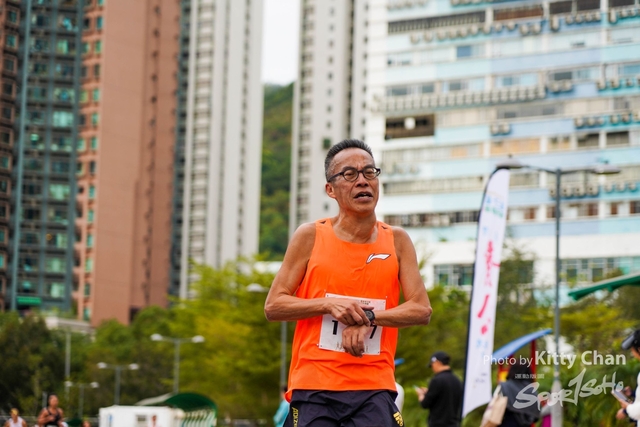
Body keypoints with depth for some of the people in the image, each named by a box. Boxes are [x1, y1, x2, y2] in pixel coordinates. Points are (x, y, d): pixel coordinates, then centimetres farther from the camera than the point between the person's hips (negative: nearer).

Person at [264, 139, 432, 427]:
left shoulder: (397, 241, 6)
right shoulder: (310, 236, 1)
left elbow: (422, 310, -1)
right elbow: (273, 306, 0)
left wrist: (369, 317, -15)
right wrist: (328, 304, -14)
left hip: (375, 389, 1)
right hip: (314, 385, -1)